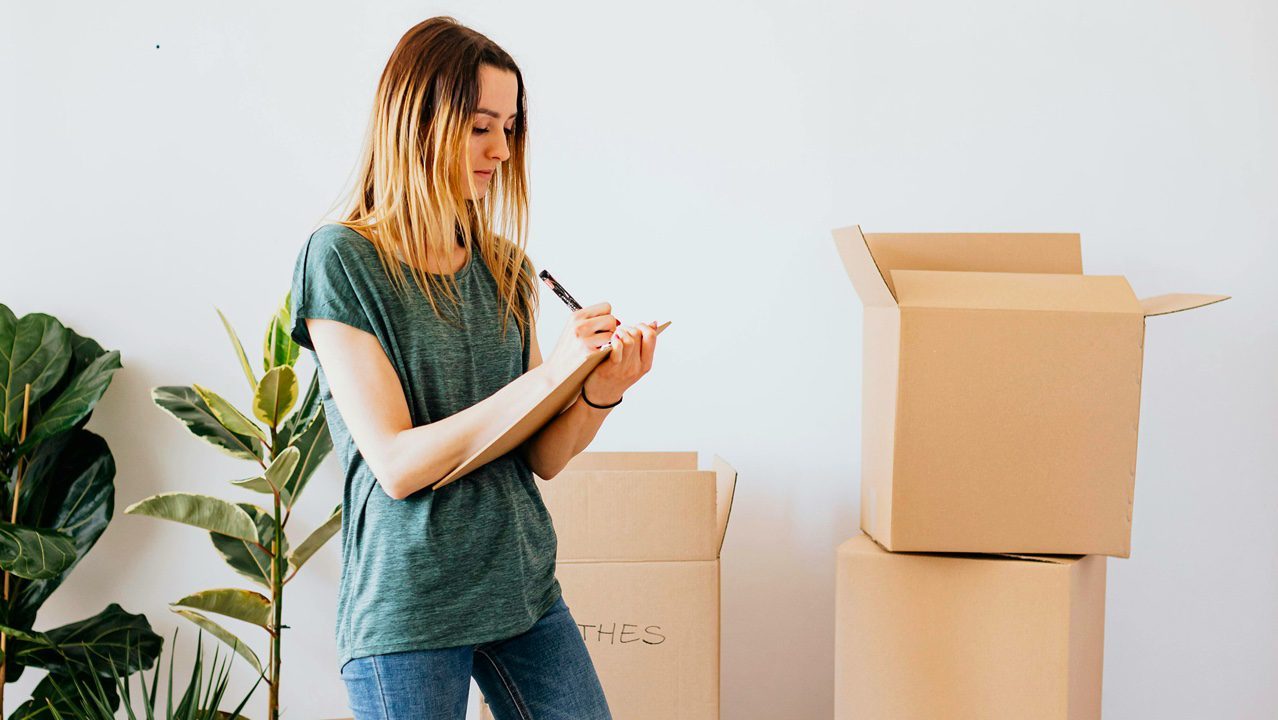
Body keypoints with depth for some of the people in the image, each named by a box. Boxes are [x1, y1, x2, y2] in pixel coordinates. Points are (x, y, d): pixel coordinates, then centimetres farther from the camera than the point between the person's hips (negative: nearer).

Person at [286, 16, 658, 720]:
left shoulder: (506, 266, 7)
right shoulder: (339, 259, -10)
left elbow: (542, 457, 7)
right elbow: (396, 464, -17)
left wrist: (600, 392, -13)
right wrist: (548, 372, -21)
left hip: (523, 588, 5)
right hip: (407, 613, -5)